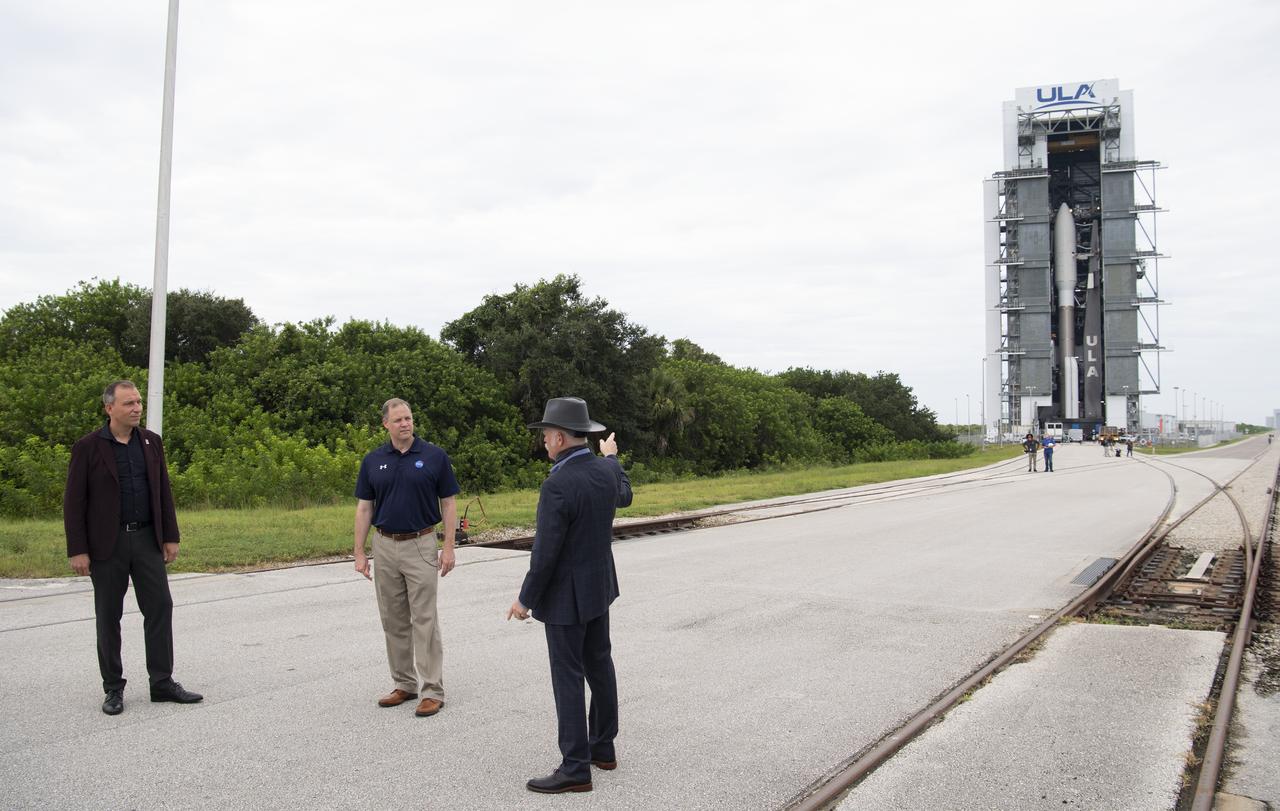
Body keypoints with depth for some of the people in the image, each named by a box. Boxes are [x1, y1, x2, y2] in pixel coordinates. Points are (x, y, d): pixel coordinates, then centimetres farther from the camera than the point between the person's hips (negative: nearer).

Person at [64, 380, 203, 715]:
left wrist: (171, 537, 6)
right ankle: (113, 688, 17)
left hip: (147, 539, 4)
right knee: (109, 617, 6)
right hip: (107, 543, -3)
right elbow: (74, 502, -6)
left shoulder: (151, 442, 6)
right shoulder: (87, 447, -6)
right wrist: (77, 551, -10)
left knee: (160, 607, 1)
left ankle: (162, 683, 9)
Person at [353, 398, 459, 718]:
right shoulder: (372, 461, 4)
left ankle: (432, 691, 3)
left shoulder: (435, 456, -4)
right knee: (393, 622, 11)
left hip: (421, 545, -3)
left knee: (424, 620, -3)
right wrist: (359, 552, 1)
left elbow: (448, 503, -2)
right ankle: (403, 685, 23)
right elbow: (364, 508, 6)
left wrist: (449, 547, -9)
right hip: (384, 547, 4)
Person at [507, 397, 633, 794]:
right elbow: (623, 496, 24)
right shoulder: (605, 471, -1)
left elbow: (545, 553, -24)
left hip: (565, 596, -9)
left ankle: (576, 768, 5)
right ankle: (603, 747, 30)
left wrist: (525, 599, -11)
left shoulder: (557, 485, -26)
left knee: (568, 678, -1)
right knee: (599, 665, 17)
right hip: (599, 586, 9)